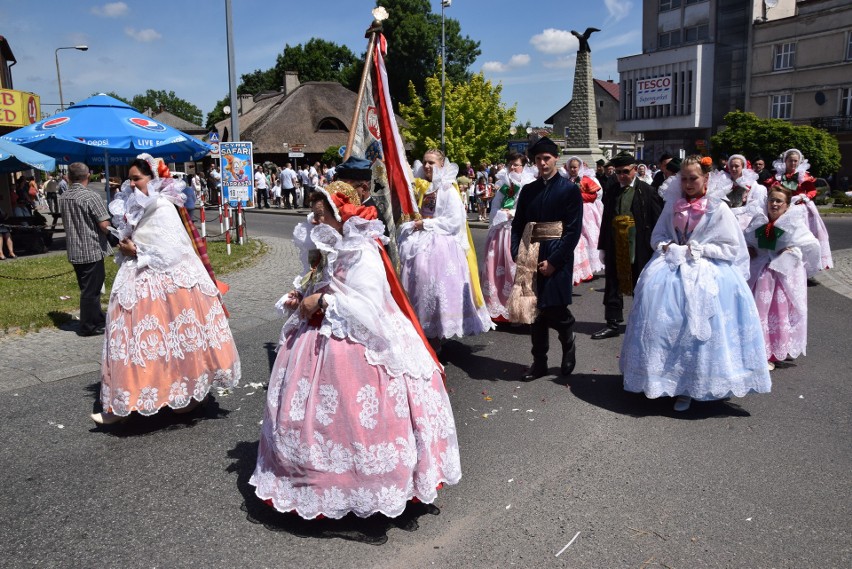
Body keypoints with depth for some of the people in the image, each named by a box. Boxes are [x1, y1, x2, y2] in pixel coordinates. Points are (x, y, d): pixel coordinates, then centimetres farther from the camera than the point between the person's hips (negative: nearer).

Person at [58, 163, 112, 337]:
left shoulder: (63, 198, 6)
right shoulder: (91, 197, -16)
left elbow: (65, 222, 17)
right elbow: (104, 225, -20)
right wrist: (105, 232, 0)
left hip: (74, 251, 7)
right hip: (92, 250, -7)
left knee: (88, 288, 19)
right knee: (91, 290, 3)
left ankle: (97, 319, 33)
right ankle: (88, 327, 10)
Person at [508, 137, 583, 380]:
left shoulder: (569, 189, -2)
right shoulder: (528, 190, 11)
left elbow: (574, 230, -8)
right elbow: (517, 225, 11)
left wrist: (554, 261, -14)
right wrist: (517, 254, -4)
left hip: (557, 257, -4)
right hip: (531, 256, 4)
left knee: (554, 309, -8)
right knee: (535, 309, 6)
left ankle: (568, 343, 25)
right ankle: (539, 361, 19)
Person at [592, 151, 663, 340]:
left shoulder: (647, 191, -5)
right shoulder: (610, 191, 6)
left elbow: (657, 222, -4)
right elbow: (606, 220, 10)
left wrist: (656, 248, -7)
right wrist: (603, 247, 9)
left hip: (639, 248, -3)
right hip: (615, 248, 3)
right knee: (613, 285, 7)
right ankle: (612, 324, 16)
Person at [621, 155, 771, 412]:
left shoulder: (719, 208, -5)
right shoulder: (673, 204, 7)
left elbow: (732, 249, -4)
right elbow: (657, 236, 15)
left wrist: (696, 250, -11)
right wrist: (667, 247, -6)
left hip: (705, 271, -4)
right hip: (672, 265, 4)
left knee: (695, 327, -9)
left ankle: (689, 386, 6)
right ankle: (665, 377, 5)